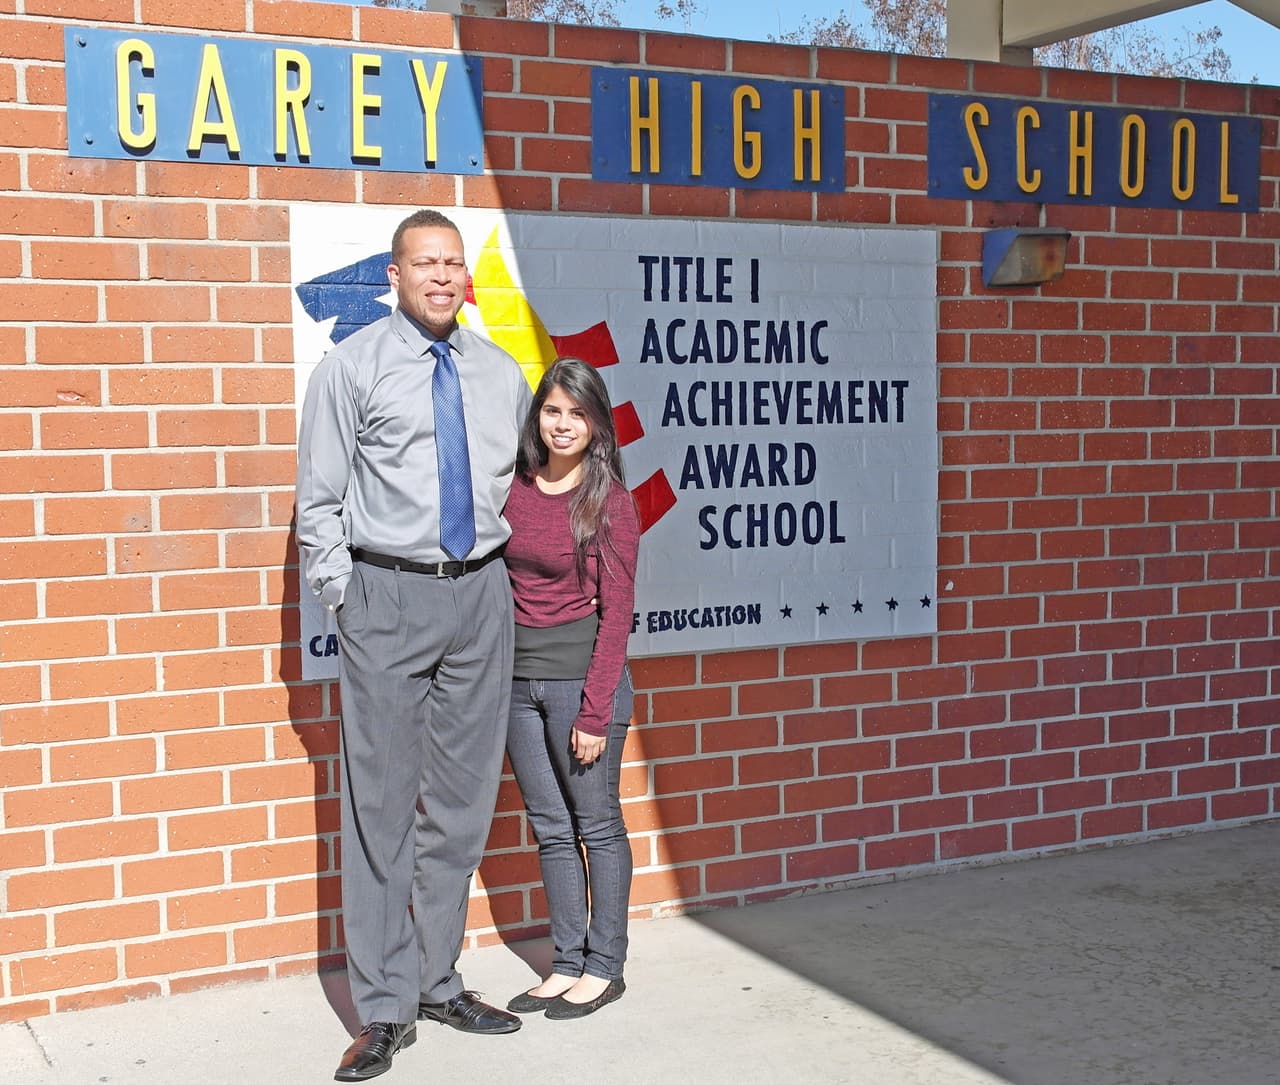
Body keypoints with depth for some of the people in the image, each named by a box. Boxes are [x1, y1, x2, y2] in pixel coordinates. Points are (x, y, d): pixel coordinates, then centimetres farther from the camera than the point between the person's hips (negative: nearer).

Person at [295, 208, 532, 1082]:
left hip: (482, 593, 4)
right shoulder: (353, 367, 0)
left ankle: (439, 982, 25)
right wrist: (345, 600, -5)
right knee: (383, 804, -2)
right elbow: (320, 499, 0)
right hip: (388, 593, -4)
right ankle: (385, 1009, 8)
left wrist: (512, 574, 9)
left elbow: (525, 483, 19)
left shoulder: (501, 374, 12)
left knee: (463, 800, 10)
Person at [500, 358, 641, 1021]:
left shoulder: (608, 499, -8)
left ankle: (605, 967, 17)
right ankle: (568, 964, 23)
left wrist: (595, 712, -13)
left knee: (596, 823, 6)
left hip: (580, 670, -5)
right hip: (517, 671, 5)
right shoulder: (514, 488, 5)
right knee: (550, 828, 12)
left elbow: (616, 610, -10)